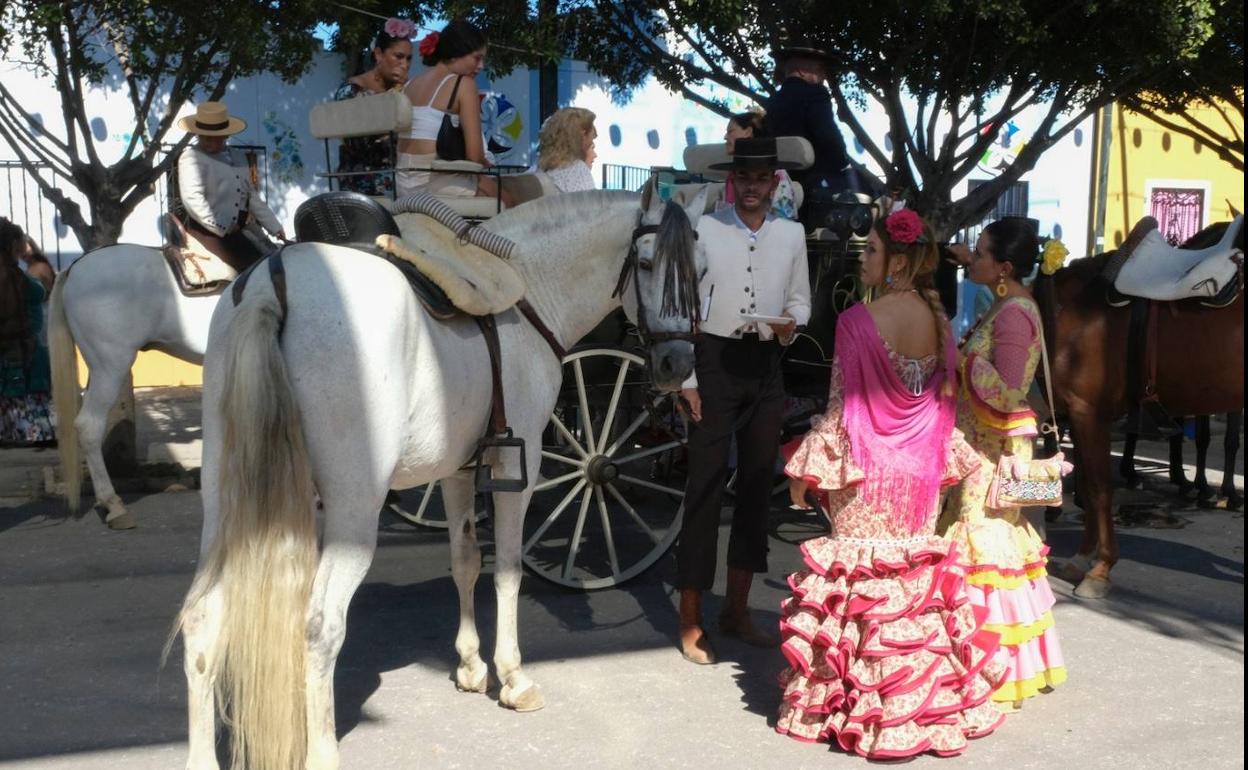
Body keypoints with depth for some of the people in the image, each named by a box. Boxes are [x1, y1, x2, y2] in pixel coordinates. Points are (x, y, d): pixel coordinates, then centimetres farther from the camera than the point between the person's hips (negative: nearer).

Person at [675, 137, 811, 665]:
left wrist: (791, 323, -10)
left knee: (757, 485, 11)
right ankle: (690, 620, 9)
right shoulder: (704, 229, -4)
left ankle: (737, 609, 26)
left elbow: (801, 299, 13)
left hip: (766, 365, 5)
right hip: (714, 360, -4)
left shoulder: (791, 234, 8)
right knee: (705, 488, -3)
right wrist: (686, 378, -10)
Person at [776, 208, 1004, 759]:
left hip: (866, 466, -5)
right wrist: (943, 457, 20)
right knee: (913, 567, 16)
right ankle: (923, 692, 27)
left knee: (862, 573, 5)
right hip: (919, 469, 6)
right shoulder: (937, 319, 2)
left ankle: (858, 696, 16)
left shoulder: (859, 321, -16)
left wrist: (807, 468, -6)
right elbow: (945, 399, 8)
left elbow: (843, 405, -14)